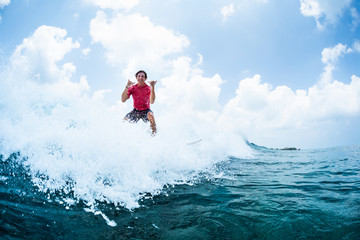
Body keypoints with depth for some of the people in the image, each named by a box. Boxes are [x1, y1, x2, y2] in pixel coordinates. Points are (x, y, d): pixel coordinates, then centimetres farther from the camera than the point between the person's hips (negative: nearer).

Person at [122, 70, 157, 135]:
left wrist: (153, 87, -38)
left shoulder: (148, 88, -14)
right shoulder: (133, 88, -6)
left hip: (145, 111, -3)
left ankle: (154, 131, -11)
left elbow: (151, 102, -31)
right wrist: (127, 87, -26)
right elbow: (123, 100, -15)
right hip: (135, 111, 4)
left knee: (150, 115, -36)